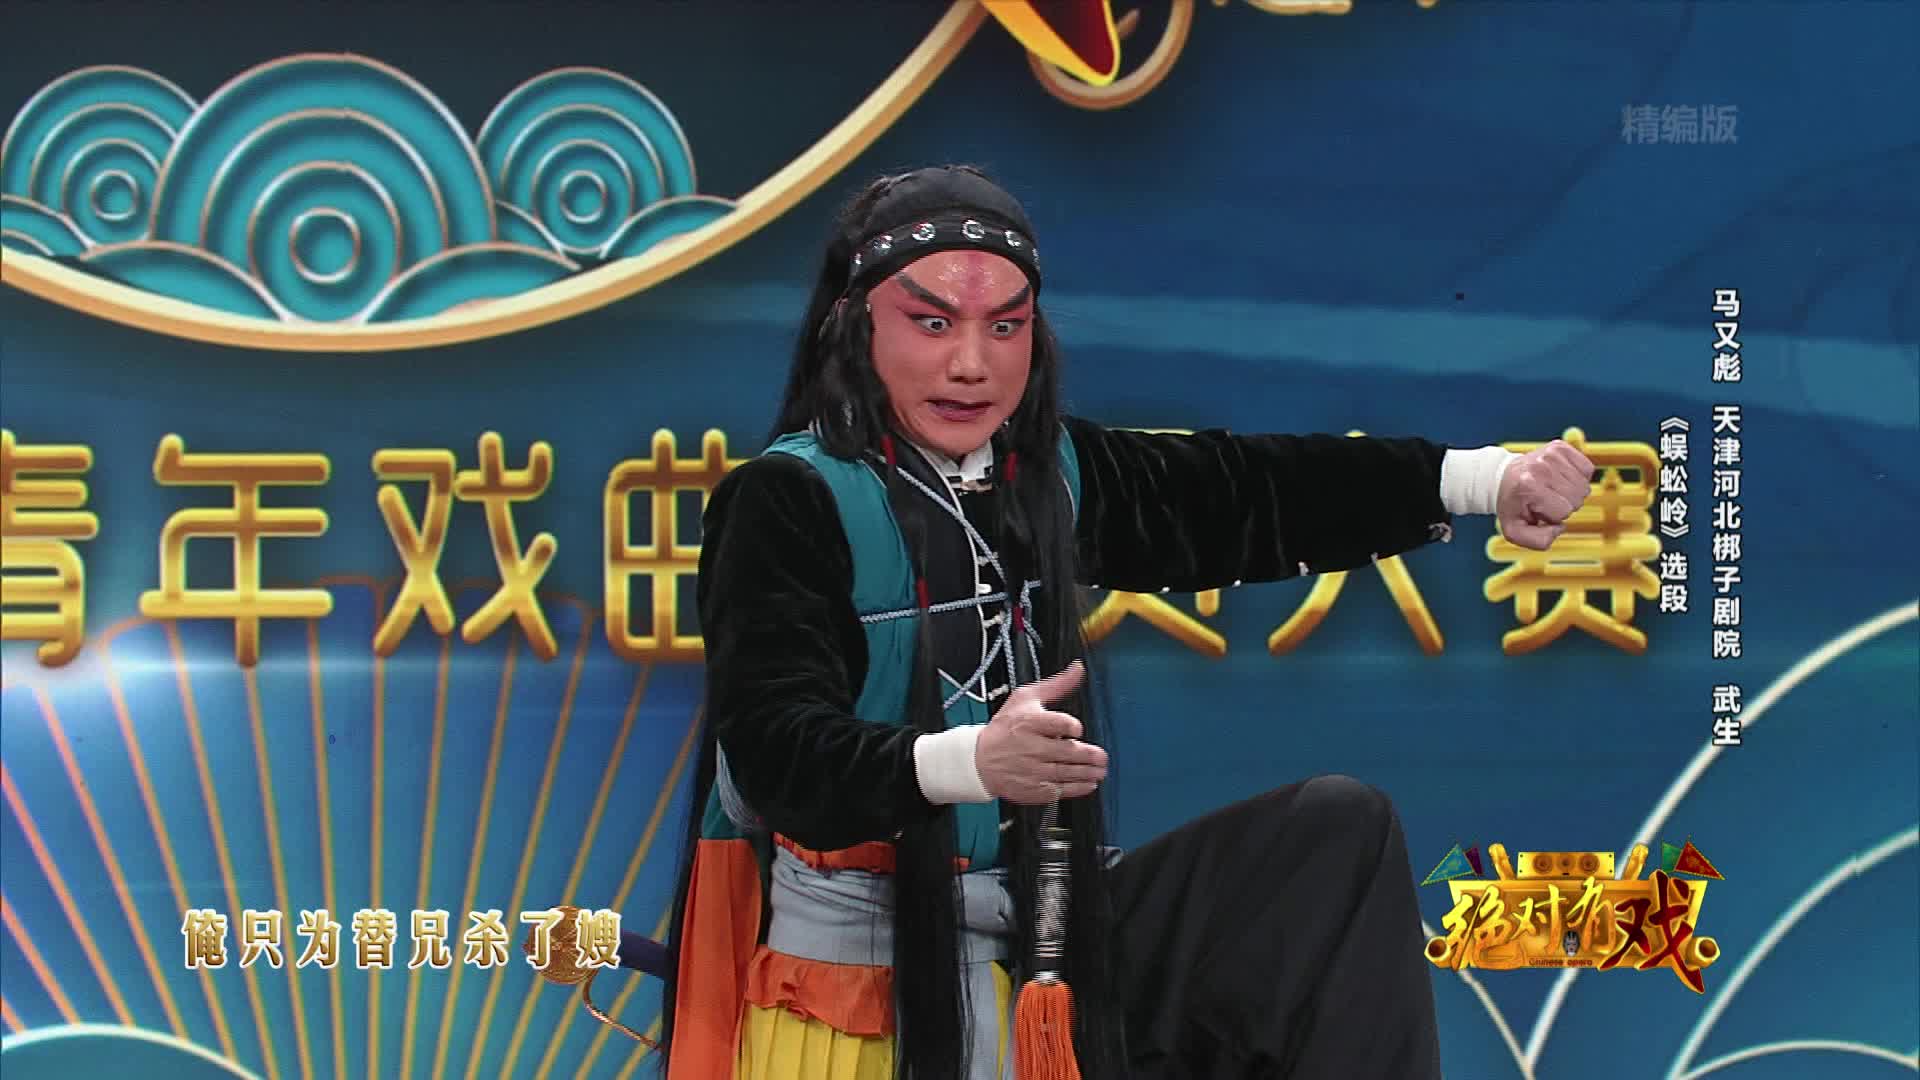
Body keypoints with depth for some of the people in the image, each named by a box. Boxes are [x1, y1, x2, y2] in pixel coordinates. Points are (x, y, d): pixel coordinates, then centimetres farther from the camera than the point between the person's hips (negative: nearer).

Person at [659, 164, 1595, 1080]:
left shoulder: (1049, 472, 6)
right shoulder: (790, 499, -15)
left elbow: (1250, 494, 8)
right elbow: (776, 748, -25)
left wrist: (1478, 480, 0)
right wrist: (968, 761, -43)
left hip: (1045, 944, 7)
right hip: (856, 970, -7)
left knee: (1336, 831, 1)